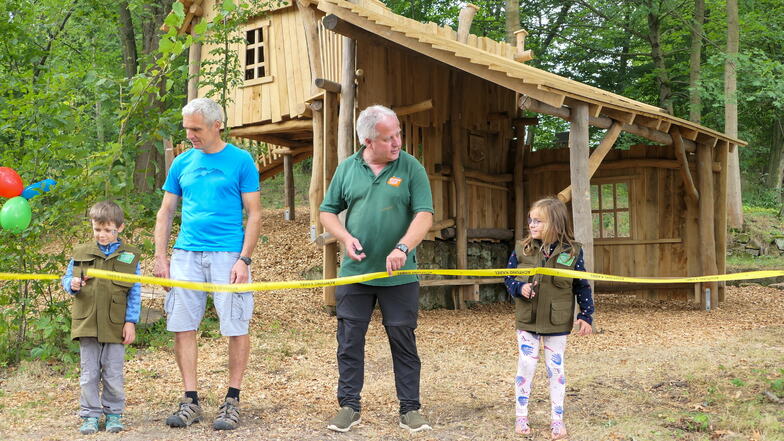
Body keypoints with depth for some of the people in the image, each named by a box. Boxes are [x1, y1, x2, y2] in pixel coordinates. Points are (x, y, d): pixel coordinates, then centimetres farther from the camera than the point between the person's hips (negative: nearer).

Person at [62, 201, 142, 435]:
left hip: (115, 326, -1)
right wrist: (72, 285, -11)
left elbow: (135, 293, 2)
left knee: (113, 374, 6)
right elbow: (66, 279, 13)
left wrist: (131, 322, -3)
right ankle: (90, 415, 17)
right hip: (86, 324, 2)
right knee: (89, 374, 8)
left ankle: (114, 413, 19)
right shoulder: (81, 253, 5)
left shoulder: (129, 256, 1)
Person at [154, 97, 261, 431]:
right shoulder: (182, 163, 12)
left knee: (235, 327, -1)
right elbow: (165, 212, 16)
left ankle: (232, 401, 13)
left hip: (228, 253, -4)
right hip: (186, 253, 4)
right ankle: (190, 401, 14)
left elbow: (254, 214, -1)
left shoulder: (240, 160, 0)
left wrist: (244, 259, -9)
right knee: (183, 327, 3)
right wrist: (160, 257, 6)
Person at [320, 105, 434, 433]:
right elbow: (327, 212, 12)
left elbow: (424, 215, -10)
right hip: (355, 272, 2)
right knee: (350, 341, 6)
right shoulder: (347, 169, 5)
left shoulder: (411, 168, -3)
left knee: (403, 341, 4)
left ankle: (410, 409, 16)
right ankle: (349, 407, 19)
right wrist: (346, 237, -7)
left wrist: (403, 248, -24)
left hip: (399, 275, -2)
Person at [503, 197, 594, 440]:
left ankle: (557, 419, 20)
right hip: (527, 320, 1)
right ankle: (521, 416, 19)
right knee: (525, 367, 6)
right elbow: (508, 277, 4)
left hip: (558, 323, -1)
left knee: (556, 369, 9)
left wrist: (586, 315, -1)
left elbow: (582, 286, 0)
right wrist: (520, 288, -17)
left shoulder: (572, 252, -8)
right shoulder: (522, 249, -5)